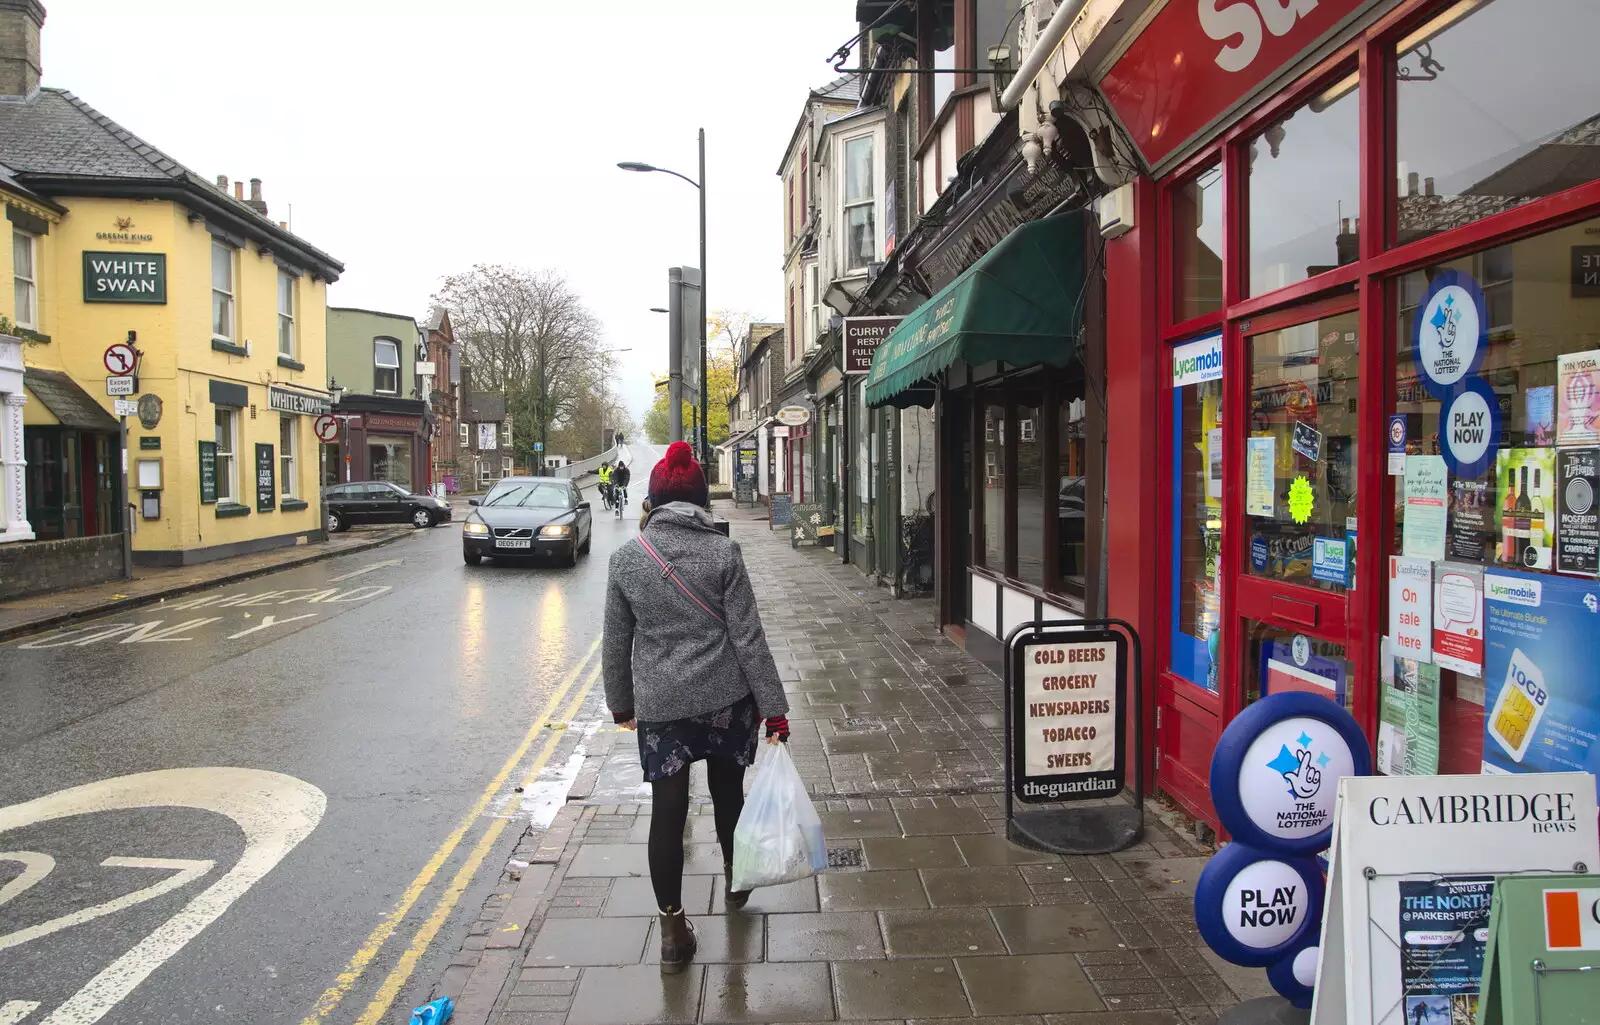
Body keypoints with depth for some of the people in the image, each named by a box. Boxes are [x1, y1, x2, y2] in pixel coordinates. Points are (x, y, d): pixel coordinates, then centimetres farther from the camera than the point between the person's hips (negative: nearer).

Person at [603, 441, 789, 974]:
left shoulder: (626, 558, -2)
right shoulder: (723, 552, -7)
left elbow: (616, 641, 5)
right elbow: (748, 637, -8)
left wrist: (620, 703, 18)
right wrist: (775, 708, -3)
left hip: (658, 705, 0)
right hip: (725, 699, 0)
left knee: (667, 809, 6)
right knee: (728, 792, 20)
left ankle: (672, 928, 10)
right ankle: (735, 881, 42)